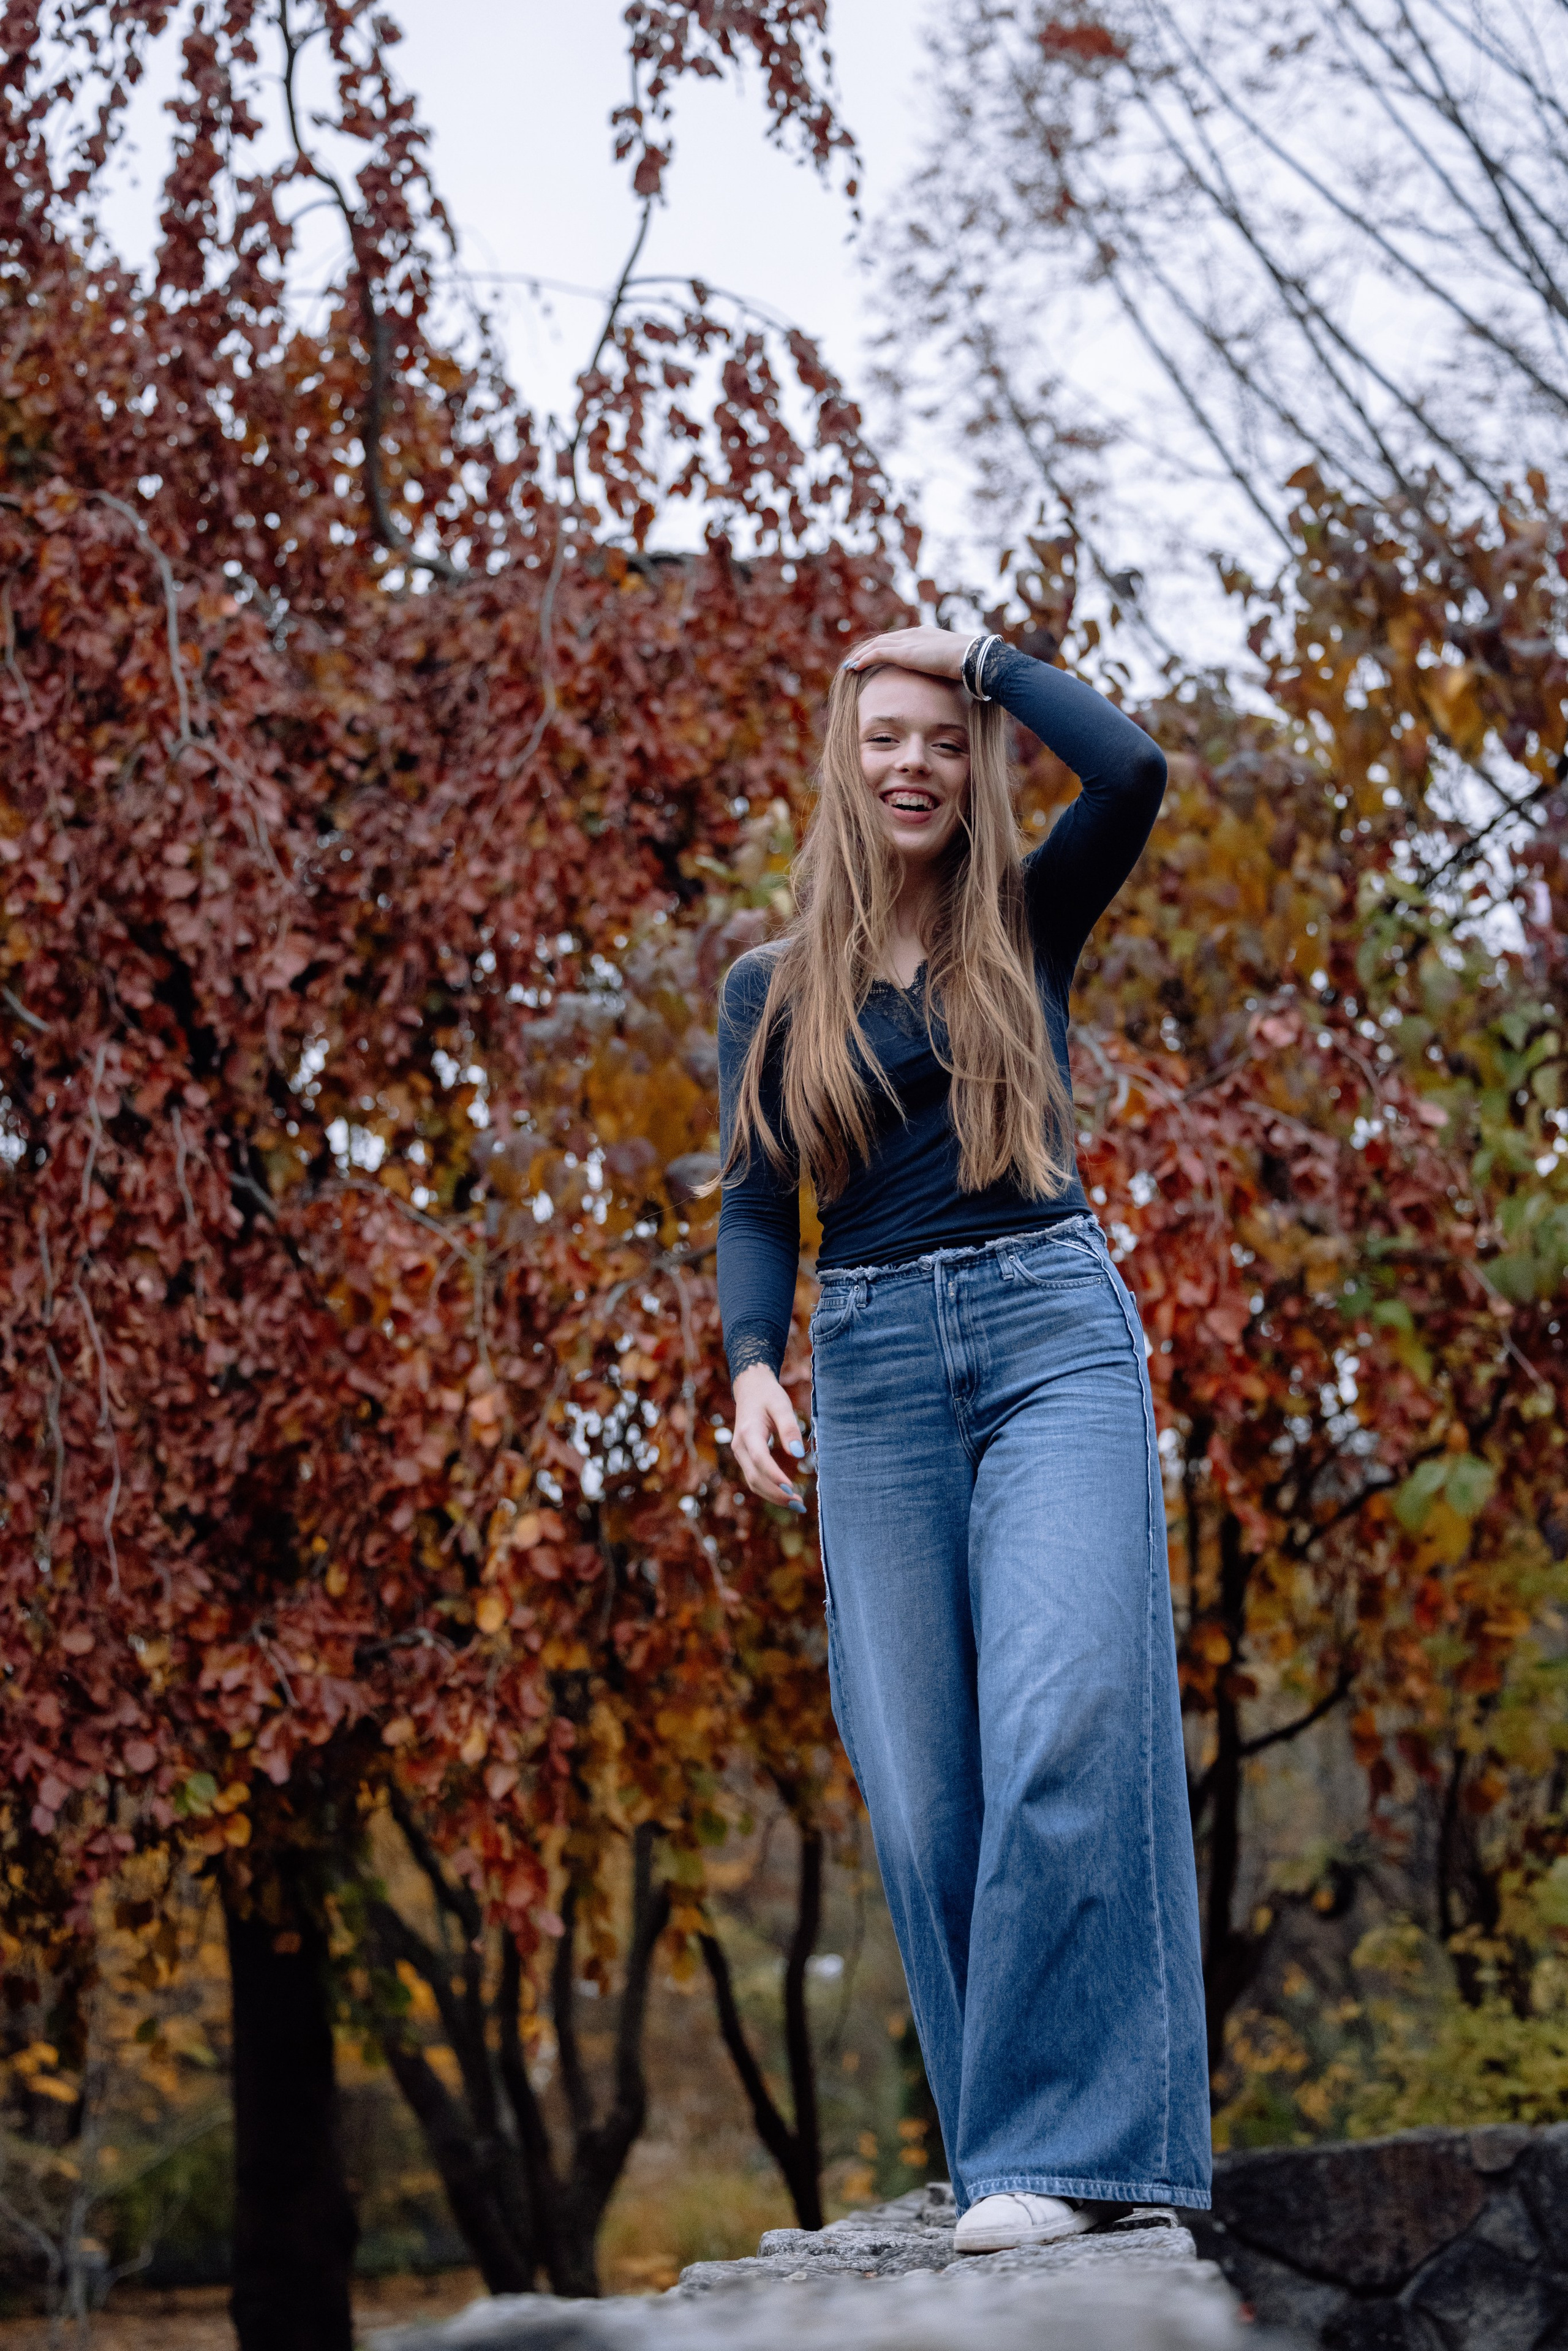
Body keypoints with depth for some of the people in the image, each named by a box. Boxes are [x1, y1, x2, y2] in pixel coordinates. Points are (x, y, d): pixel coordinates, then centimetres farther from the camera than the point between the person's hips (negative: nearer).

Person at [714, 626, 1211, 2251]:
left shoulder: (1029, 923, 10)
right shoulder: (774, 988, 14)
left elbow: (1130, 767, -7)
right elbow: (754, 1205, 11)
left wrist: (981, 657, 6)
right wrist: (750, 1367, -6)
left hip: (1053, 1333, -2)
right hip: (874, 1368, 2)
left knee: (1066, 1712, -18)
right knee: (920, 1773, -3)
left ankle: (1075, 2145, -21)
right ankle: (1006, 2146, 2)